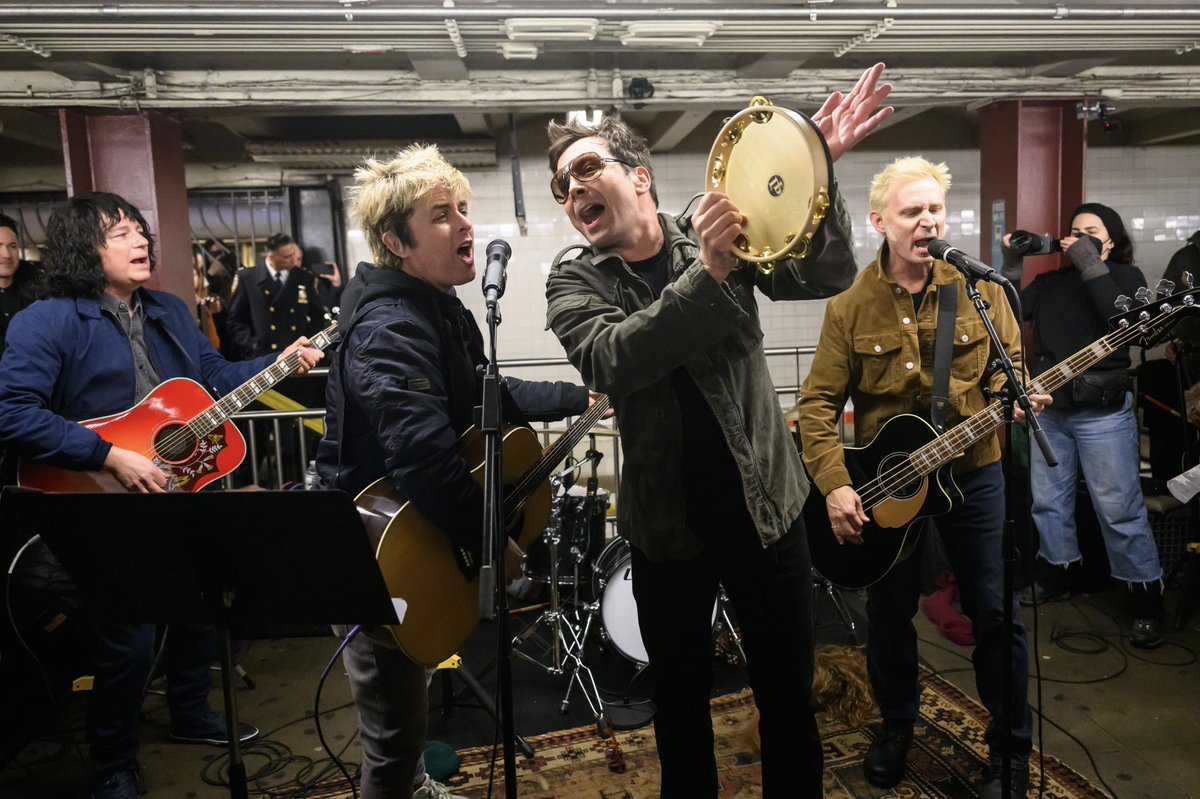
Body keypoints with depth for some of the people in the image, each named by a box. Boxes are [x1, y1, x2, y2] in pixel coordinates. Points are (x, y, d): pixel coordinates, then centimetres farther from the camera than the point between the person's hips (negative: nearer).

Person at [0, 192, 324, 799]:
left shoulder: (171, 312, 10)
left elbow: (214, 374, 18)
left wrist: (281, 361, 4)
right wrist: (111, 457, -26)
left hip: (182, 489, 7)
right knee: (128, 643, -4)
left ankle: (190, 715, 43)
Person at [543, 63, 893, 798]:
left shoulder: (722, 236, -2)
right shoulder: (574, 280, -4)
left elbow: (829, 275, -9)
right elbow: (613, 361, -23)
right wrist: (708, 273, -33)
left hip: (765, 504, 1)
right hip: (668, 524, 0)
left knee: (790, 697, 13)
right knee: (681, 702, 17)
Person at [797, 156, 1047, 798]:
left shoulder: (979, 291, -2)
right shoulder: (851, 307, -6)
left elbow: (1008, 368, 3)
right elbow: (818, 403, -8)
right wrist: (834, 485, -17)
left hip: (973, 474, 0)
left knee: (996, 612, 7)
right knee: (890, 612, 13)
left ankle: (1012, 746, 29)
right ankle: (896, 725, 37)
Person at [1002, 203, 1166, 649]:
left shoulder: (1127, 277, 1)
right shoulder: (1051, 282, 12)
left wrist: (1090, 266, -17)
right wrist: (1013, 266, -4)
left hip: (1103, 412, -5)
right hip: (1050, 408, 5)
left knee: (1119, 510, -4)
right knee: (1047, 500, 11)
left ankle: (1146, 601, 8)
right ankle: (1056, 575, 28)